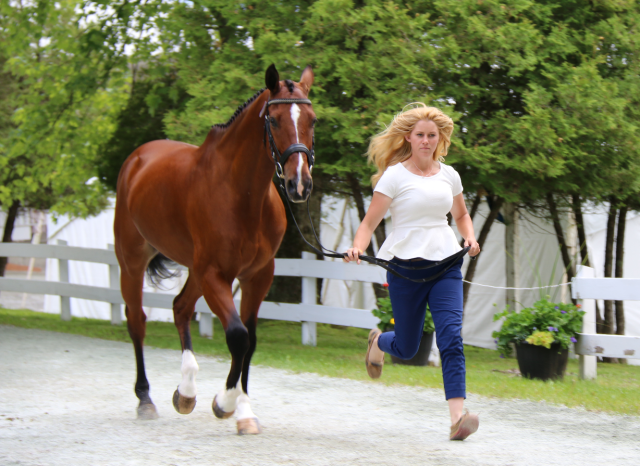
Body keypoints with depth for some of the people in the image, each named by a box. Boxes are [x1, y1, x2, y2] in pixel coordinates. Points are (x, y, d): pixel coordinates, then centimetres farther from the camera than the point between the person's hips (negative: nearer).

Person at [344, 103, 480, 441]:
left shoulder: (449, 175, 8)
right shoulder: (394, 176, -4)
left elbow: (461, 215, 25)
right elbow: (369, 222, -8)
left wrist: (470, 237, 4)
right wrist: (357, 248, -27)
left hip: (446, 264, 2)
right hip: (406, 267, -2)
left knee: (451, 338, -15)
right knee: (407, 349, 9)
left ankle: (457, 415, -21)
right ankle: (378, 341, 47)